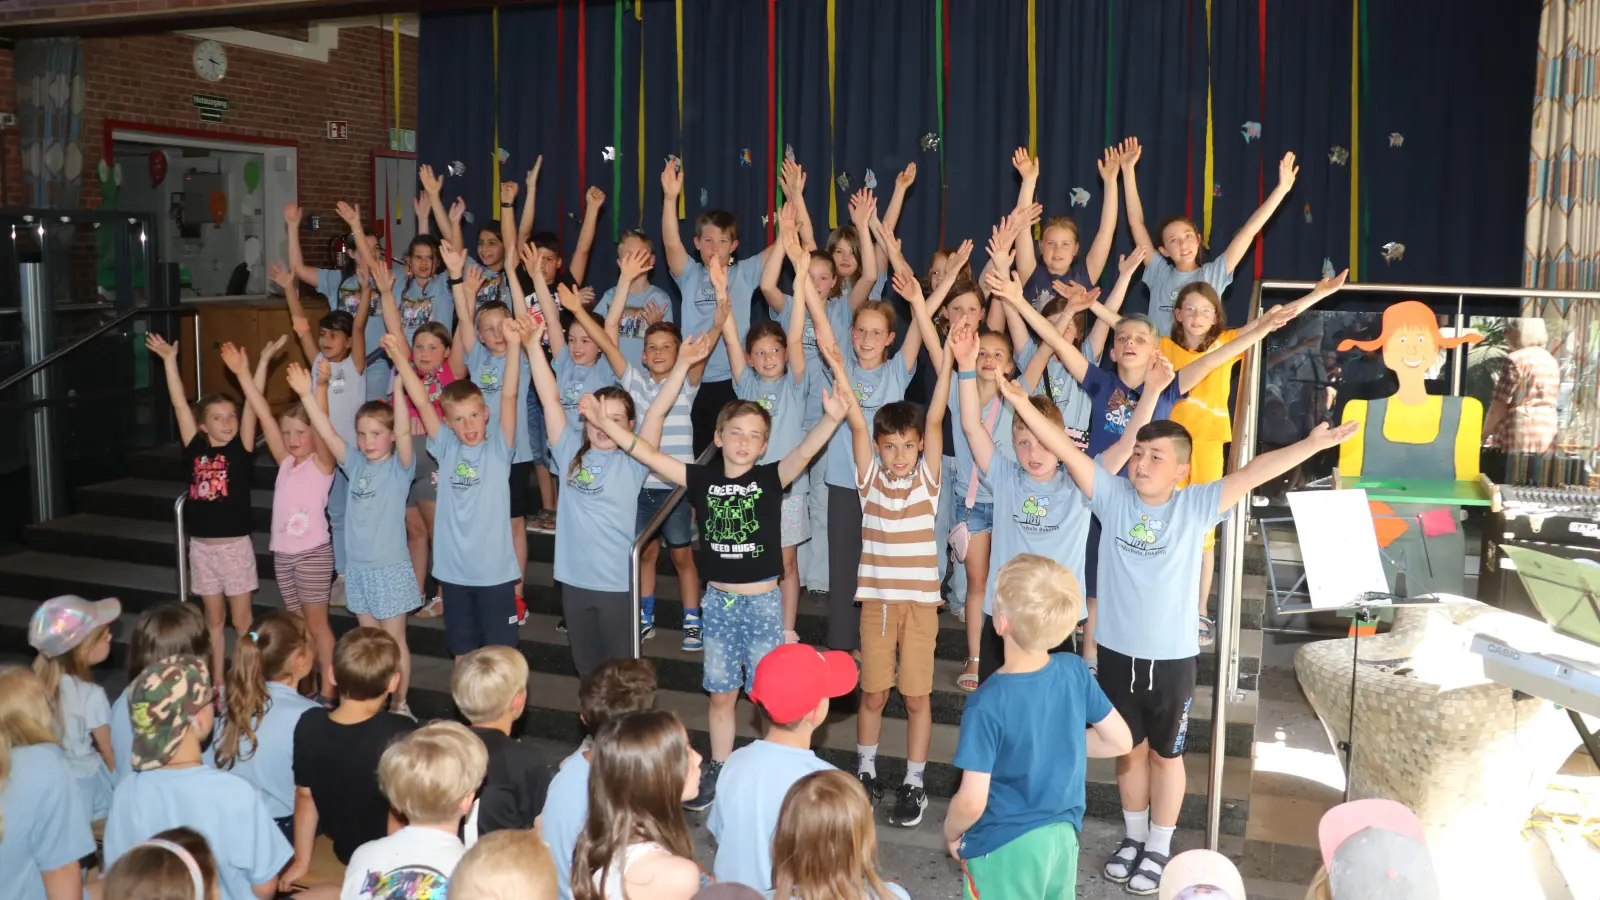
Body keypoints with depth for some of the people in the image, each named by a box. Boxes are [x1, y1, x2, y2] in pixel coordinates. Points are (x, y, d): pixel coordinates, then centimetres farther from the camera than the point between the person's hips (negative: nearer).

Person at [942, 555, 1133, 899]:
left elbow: (971, 803, -22)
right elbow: (1121, 742, 3)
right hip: (1063, 838, 6)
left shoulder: (987, 704, -25)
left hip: (1005, 850, -5)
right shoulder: (1075, 672, -10)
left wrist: (951, 832, -2)